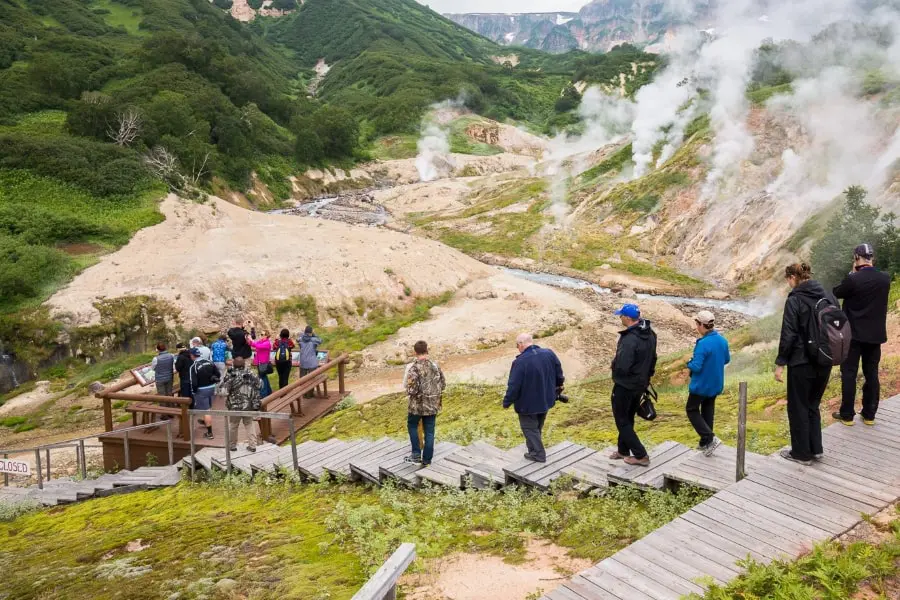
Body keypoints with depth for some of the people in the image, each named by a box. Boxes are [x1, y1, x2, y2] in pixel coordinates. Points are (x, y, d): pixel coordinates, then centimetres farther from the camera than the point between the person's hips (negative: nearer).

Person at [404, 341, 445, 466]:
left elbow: (412, 390, -21)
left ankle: (416, 454, 16)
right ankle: (427, 459, 17)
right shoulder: (435, 365, -2)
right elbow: (443, 384, 5)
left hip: (418, 404, -4)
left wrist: (408, 392, 1)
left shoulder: (414, 368, -19)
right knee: (429, 431, 12)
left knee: (412, 426, 20)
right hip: (433, 404, 4)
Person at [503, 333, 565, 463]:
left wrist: (507, 402, -8)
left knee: (530, 428, 13)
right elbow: (559, 375, 4)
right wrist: (557, 389, 22)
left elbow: (513, 386, -23)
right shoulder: (549, 354, -8)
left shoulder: (520, 362, -27)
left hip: (528, 404, -6)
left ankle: (538, 454, 18)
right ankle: (534, 449, 40)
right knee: (538, 427, 25)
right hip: (546, 400, 7)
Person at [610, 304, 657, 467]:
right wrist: (647, 376, 21)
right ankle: (623, 450, 36)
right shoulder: (650, 334, 0)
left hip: (625, 386, -9)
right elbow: (652, 359, 11)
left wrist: (614, 365, -9)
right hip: (641, 384, 9)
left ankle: (640, 455, 8)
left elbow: (622, 366, -31)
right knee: (628, 418, 23)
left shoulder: (630, 339, -30)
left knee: (622, 421, 7)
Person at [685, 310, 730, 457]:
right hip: (716, 384, 8)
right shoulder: (722, 340, 0)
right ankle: (705, 443, 24)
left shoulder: (703, 344, -26)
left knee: (692, 410, 7)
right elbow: (727, 359, 13)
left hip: (701, 385, -8)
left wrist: (689, 363, -6)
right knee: (708, 411, 17)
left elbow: (696, 367, -26)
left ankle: (709, 438, -5)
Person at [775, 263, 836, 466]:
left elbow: (788, 335, -16)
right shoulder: (829, 297, 4)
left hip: (801, 363, -6)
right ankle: (815, 449, 26)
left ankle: (802, 453, 16)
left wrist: (780, 363, -10)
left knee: (798, 407, 8)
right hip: (824, 362, 6)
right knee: (813, 405, 21)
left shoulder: (794, 300, -14)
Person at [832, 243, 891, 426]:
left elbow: (837, 293, -1)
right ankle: (869, 414, 18)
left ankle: (847, 415, 8)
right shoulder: (885, 278, -2)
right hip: (876, 334, 5)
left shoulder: (853, 279, -18)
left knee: (849, 374, 3)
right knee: (871, 374, 11)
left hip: (854, 334, -4)